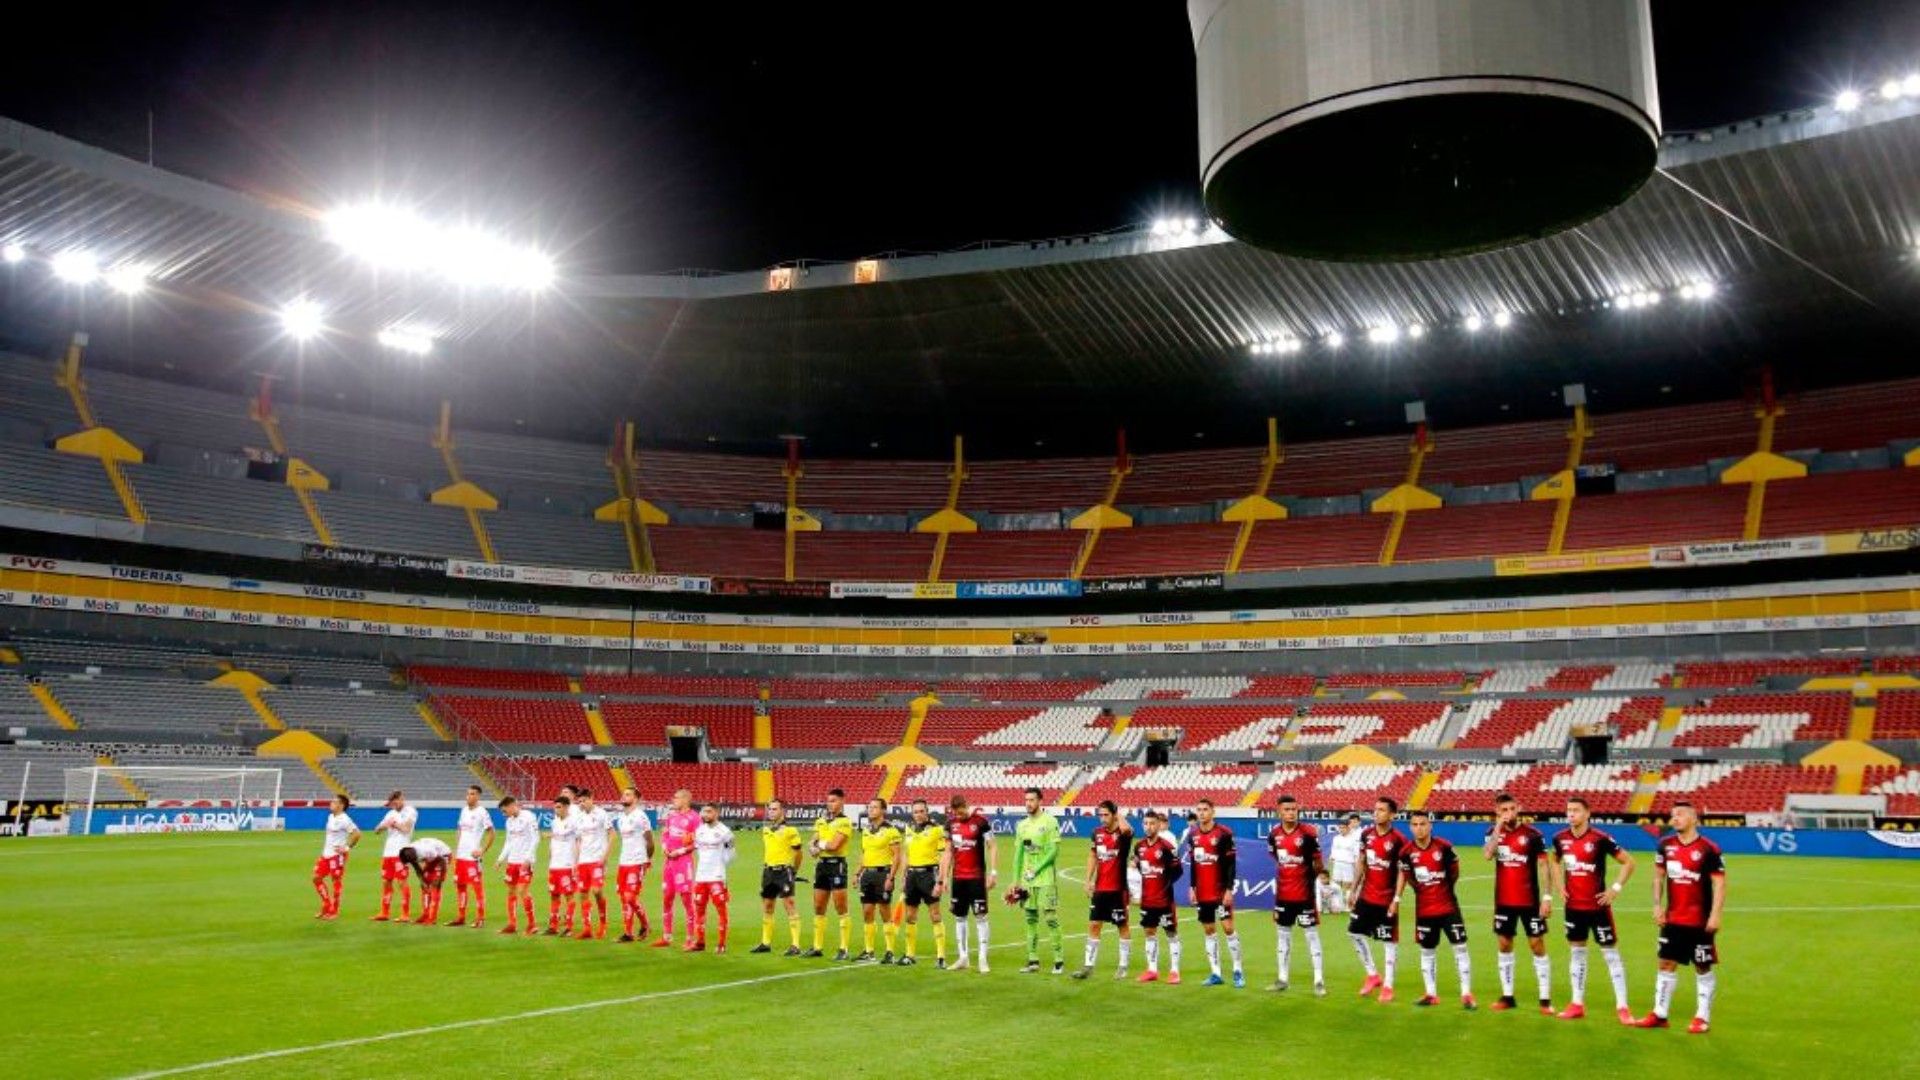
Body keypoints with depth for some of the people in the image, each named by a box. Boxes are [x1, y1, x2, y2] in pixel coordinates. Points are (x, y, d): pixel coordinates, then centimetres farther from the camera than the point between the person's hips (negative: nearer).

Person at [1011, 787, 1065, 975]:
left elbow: (1054, 850, -11)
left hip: (1046, 880, -6)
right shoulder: (1022, 825, 12)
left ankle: (1059, 960, 0)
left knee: (1051, 919, -7)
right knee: (1030, 920, 8)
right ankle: (1033, 961, 14)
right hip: (1026, 881, 6)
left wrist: (1035, 870, -15)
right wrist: (1016, 880, 10)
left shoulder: (1050, 822, -5)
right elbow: (1018, 854, 15)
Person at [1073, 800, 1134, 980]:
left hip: (1118, 889, -5)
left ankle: (1123, 966, 16)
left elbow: (1126, 828, -38)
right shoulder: (1097, 833, 5)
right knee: (1093, 925, 6)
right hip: (1099, 889, 5)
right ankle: (1088, 965, 11)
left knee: (1123, 926, 6)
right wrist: (1089, 880, 7)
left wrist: (1118, 814, -19)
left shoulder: (1123, 833, -12)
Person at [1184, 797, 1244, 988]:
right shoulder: (1192, 835, 8)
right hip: (1202, 893, 6)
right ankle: (1215, 973, 14)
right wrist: (1191, 887, 11)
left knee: (1227, 927, -7)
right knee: (1208, 930, 8)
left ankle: (1238, 971, 5)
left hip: (1221, 891, -6)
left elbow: (1231, 864, -10)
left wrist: (1229, 889, -13)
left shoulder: (1224, 834, -10)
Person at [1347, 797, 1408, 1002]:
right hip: (1366, 896, 7)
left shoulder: (1398, 840, -14)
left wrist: (1396, 899, -17)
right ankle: (1373, 975, 25)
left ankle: (1388, 986, 11)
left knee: (1389, 941, 2)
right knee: (1355, 932, 10)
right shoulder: (1366, 835, 4)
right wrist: (1353, 889, 12)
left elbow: (1402, 872, -13)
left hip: (1386, 900, -6)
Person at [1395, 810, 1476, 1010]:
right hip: (1424, 909, 2)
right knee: (1427, 951, 11)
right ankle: (1431, 994, 22)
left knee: (1460, 947, -4)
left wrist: (1443, 889, 9)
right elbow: (1404, 874, 8)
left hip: (1448, 906, -2)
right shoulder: (1407, 852, -9)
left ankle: (1466, 994, 4)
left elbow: (1455, 873, 3)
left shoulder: (1444, 847, -13)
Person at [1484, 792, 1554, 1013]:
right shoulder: (1493, 832, 2)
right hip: (1503, 901, 4)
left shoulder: (1532, 834, -8)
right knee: (1504, 945, 9)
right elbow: (1488, 855, -17)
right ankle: (1507, 996, 19)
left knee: (1537, 945, -2)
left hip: (1529, 901, -4)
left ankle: (1545, 999, 4)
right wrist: (1499, 826, -19)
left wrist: (1547, 897, -13)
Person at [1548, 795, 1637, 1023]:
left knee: (1611, 953, 1)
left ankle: (1622, 1006, 7)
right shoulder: (1560, 838, 0)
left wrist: (1615, 888, -13)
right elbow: (1554, 861, 20)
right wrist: (1559, 887, 8)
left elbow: (1628, 862, -8)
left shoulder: (1600, 839, -15)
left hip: (1598, 906, -5)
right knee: (1576, 952, 11)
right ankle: (1577, 1004, 19)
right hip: (1573, 906, 5)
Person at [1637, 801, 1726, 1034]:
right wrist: (1657, 905, 5)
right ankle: (1659, 1014, 15)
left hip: (1699, 921, -5)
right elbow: (1658, 875, 12)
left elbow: (1720, 883, -12)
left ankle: (1703, 1017, 15)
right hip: (1672, 919, 5)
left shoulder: (1709, 849, -12)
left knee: (1703, 968, 5)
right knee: (1666, 964, 8)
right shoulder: (1666, 845, 3)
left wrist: (1715, 915, -17)